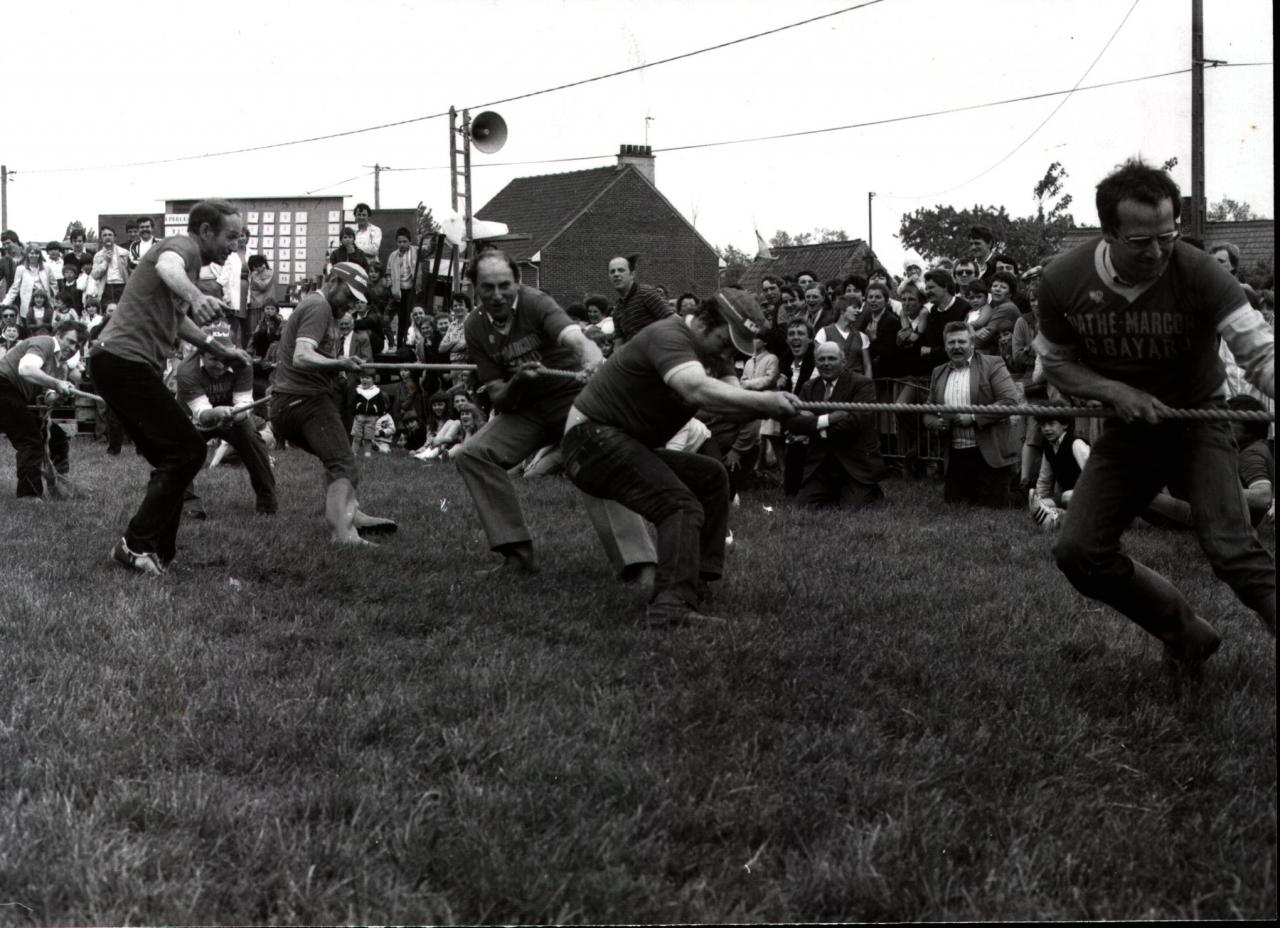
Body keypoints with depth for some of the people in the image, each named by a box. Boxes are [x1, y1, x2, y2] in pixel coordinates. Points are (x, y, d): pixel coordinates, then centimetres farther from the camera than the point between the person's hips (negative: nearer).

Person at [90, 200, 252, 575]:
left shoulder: (188, 256, 24)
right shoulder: (183, 247, -9)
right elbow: (167, 267, -36)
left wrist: (220, 351, 42)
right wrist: (195, 295, -56)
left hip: (117, 362, 11)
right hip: (126, 359, -11)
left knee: (173, 457, 14)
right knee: (187, 450, -12)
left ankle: (158, 552, 14)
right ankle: (137, 544, -11)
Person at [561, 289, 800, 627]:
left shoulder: (708, 352, 12)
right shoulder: (669, 336, -20)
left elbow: (732, 395, -4)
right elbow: (697, 390, -38)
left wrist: (775, 406, -26)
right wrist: (764, 401, -39)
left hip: (631, 447, 10)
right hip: (594, 437, -10)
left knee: (712, 476, 12)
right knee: (680, 506, -24)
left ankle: (699, 579, 8)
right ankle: (672, 605, -38)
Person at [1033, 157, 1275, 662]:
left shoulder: (1198, 274, -26)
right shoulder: (1063, 281, -16)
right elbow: (1056, 361, 0)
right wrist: (1116, 391, -19)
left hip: (1196, 417, -4)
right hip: (1127, 426, 4)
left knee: (1230, 546, -24)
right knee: (1078, 553, -2)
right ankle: (1187, 636, 17)